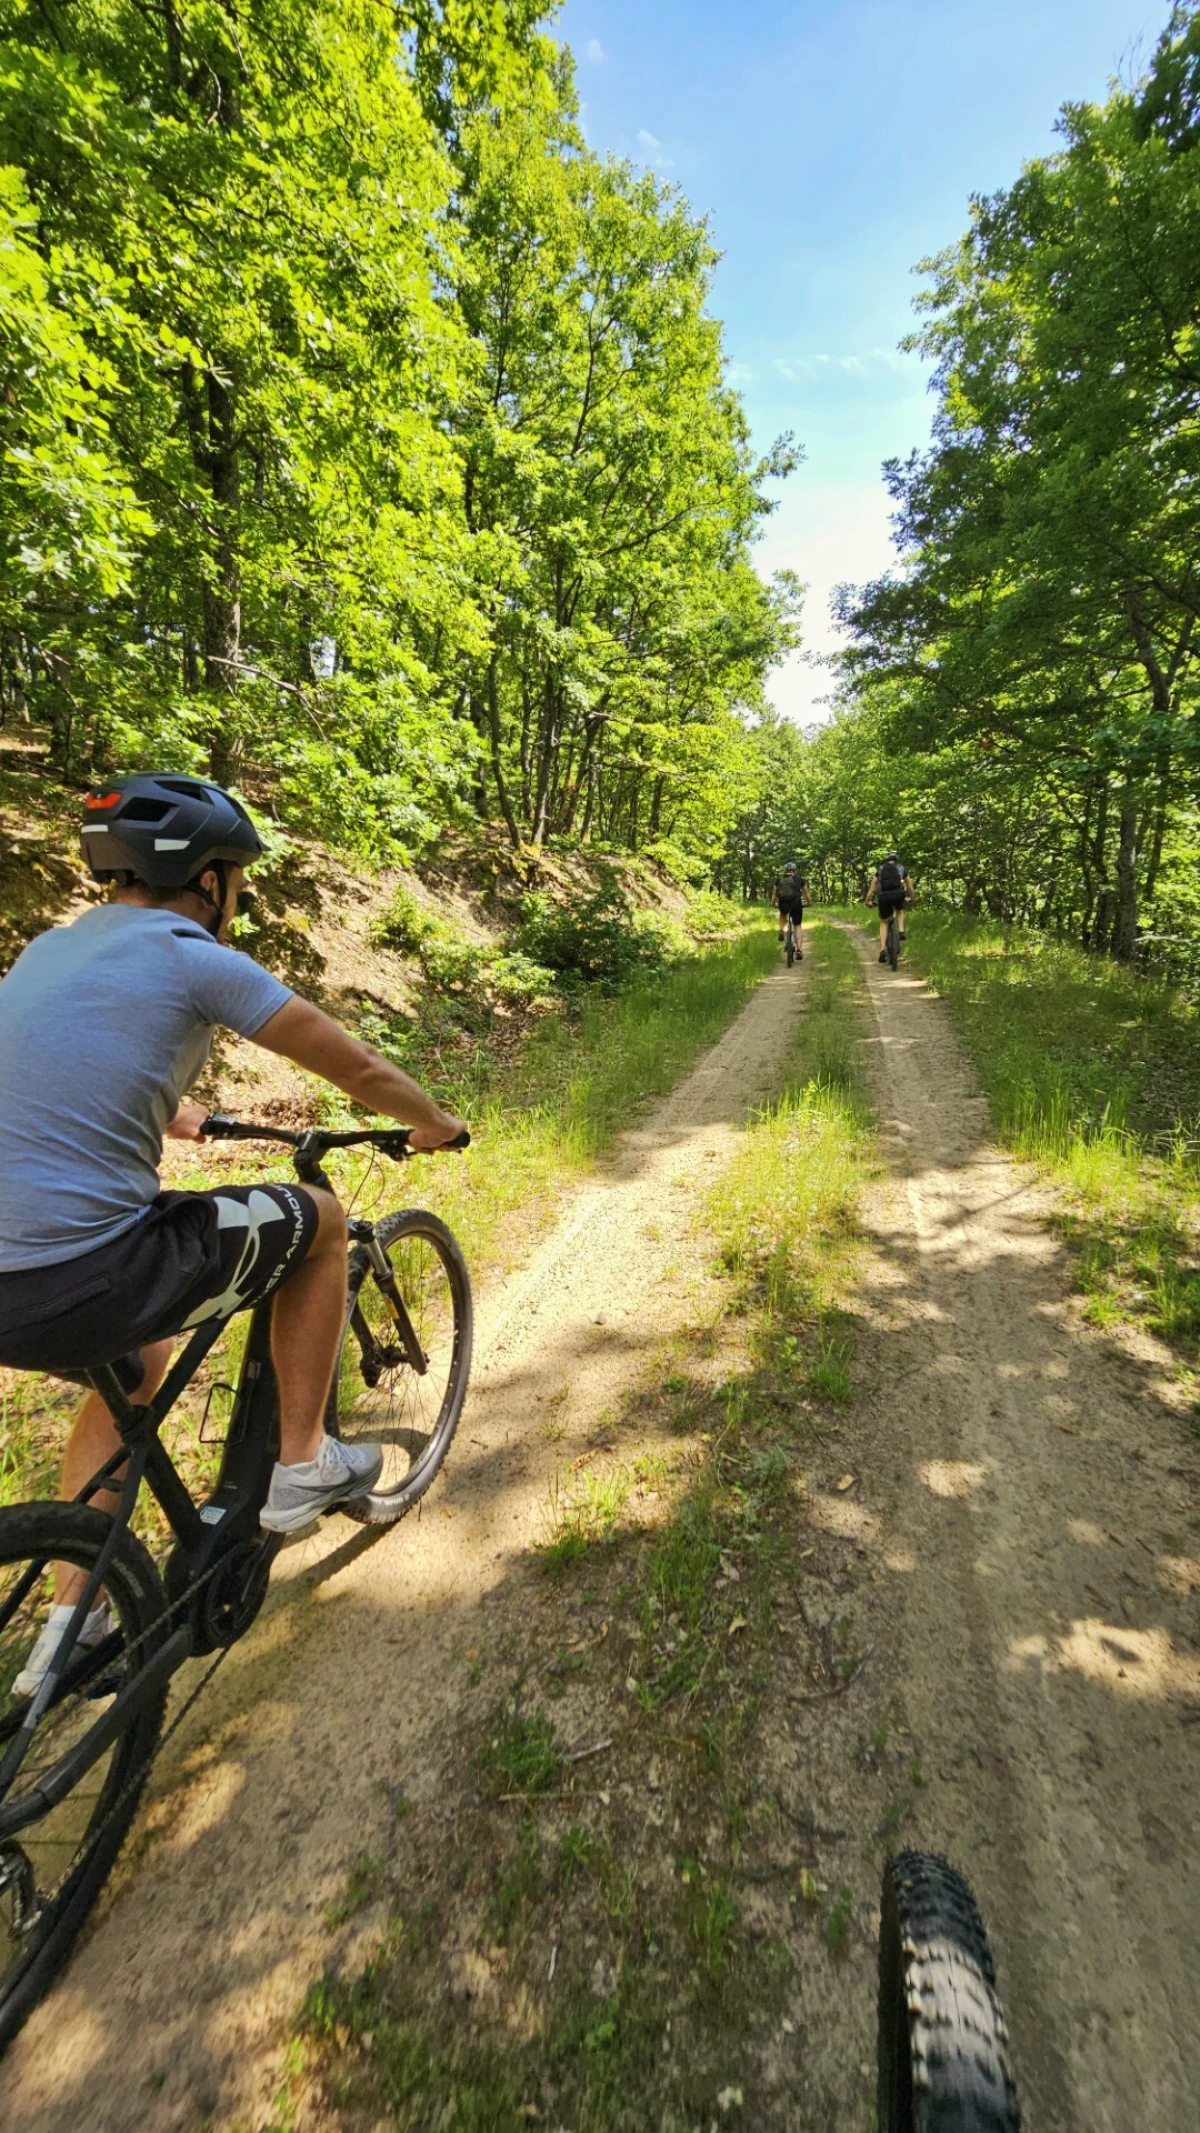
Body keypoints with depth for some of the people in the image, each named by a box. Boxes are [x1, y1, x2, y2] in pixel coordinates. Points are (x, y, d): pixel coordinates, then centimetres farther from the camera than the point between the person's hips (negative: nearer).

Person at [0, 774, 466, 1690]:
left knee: (140, 1358, 36)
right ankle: (302, 1466, 22)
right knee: (319, 1218, 11)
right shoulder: (198, 960, -8)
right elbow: (359, 1070, -3)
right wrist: (436, 1124, 16)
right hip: (91, 1286, -8)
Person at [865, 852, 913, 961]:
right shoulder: (902, 869, 24)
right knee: (899, 911, 35)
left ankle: (883, 950, 1)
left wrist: (867, 901, 35)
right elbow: (910, 887, 34)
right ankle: (901, 932, 12)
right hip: (898, 895, 0)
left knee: (883, 923, 17)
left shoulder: (880, 870, 25)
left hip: (884, 896, 0)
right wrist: (910, 898, 51)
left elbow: (872, 888, 24)